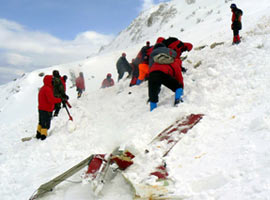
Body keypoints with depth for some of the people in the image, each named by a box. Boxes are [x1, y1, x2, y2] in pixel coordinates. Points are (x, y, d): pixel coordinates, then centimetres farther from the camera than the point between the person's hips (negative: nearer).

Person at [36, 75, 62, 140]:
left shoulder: (42, 88, 14)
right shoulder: (47, 89, -19)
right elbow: (51, 99, -28)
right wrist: (60, 99, -24)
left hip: (41, 108, 10)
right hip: (47, 110, -10)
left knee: (41, 123, 22)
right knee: (46, 124, -4)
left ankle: (38, 134, 32)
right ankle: (43, 135, -3)